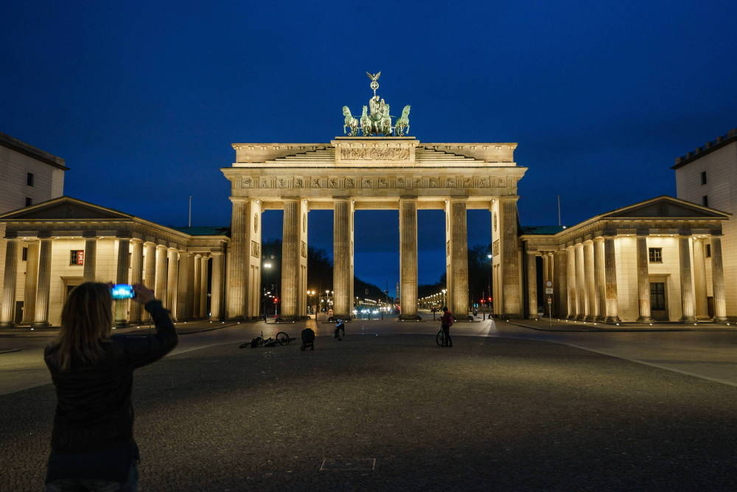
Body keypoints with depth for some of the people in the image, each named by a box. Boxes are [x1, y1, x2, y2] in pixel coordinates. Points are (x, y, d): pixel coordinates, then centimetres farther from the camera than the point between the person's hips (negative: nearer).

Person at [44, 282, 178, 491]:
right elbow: (168, 338, -3)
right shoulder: (120, 350, -18)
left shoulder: (53, 356, -7)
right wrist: (151, 302, 9)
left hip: (63, 459, 4)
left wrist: (86, 302, 18)